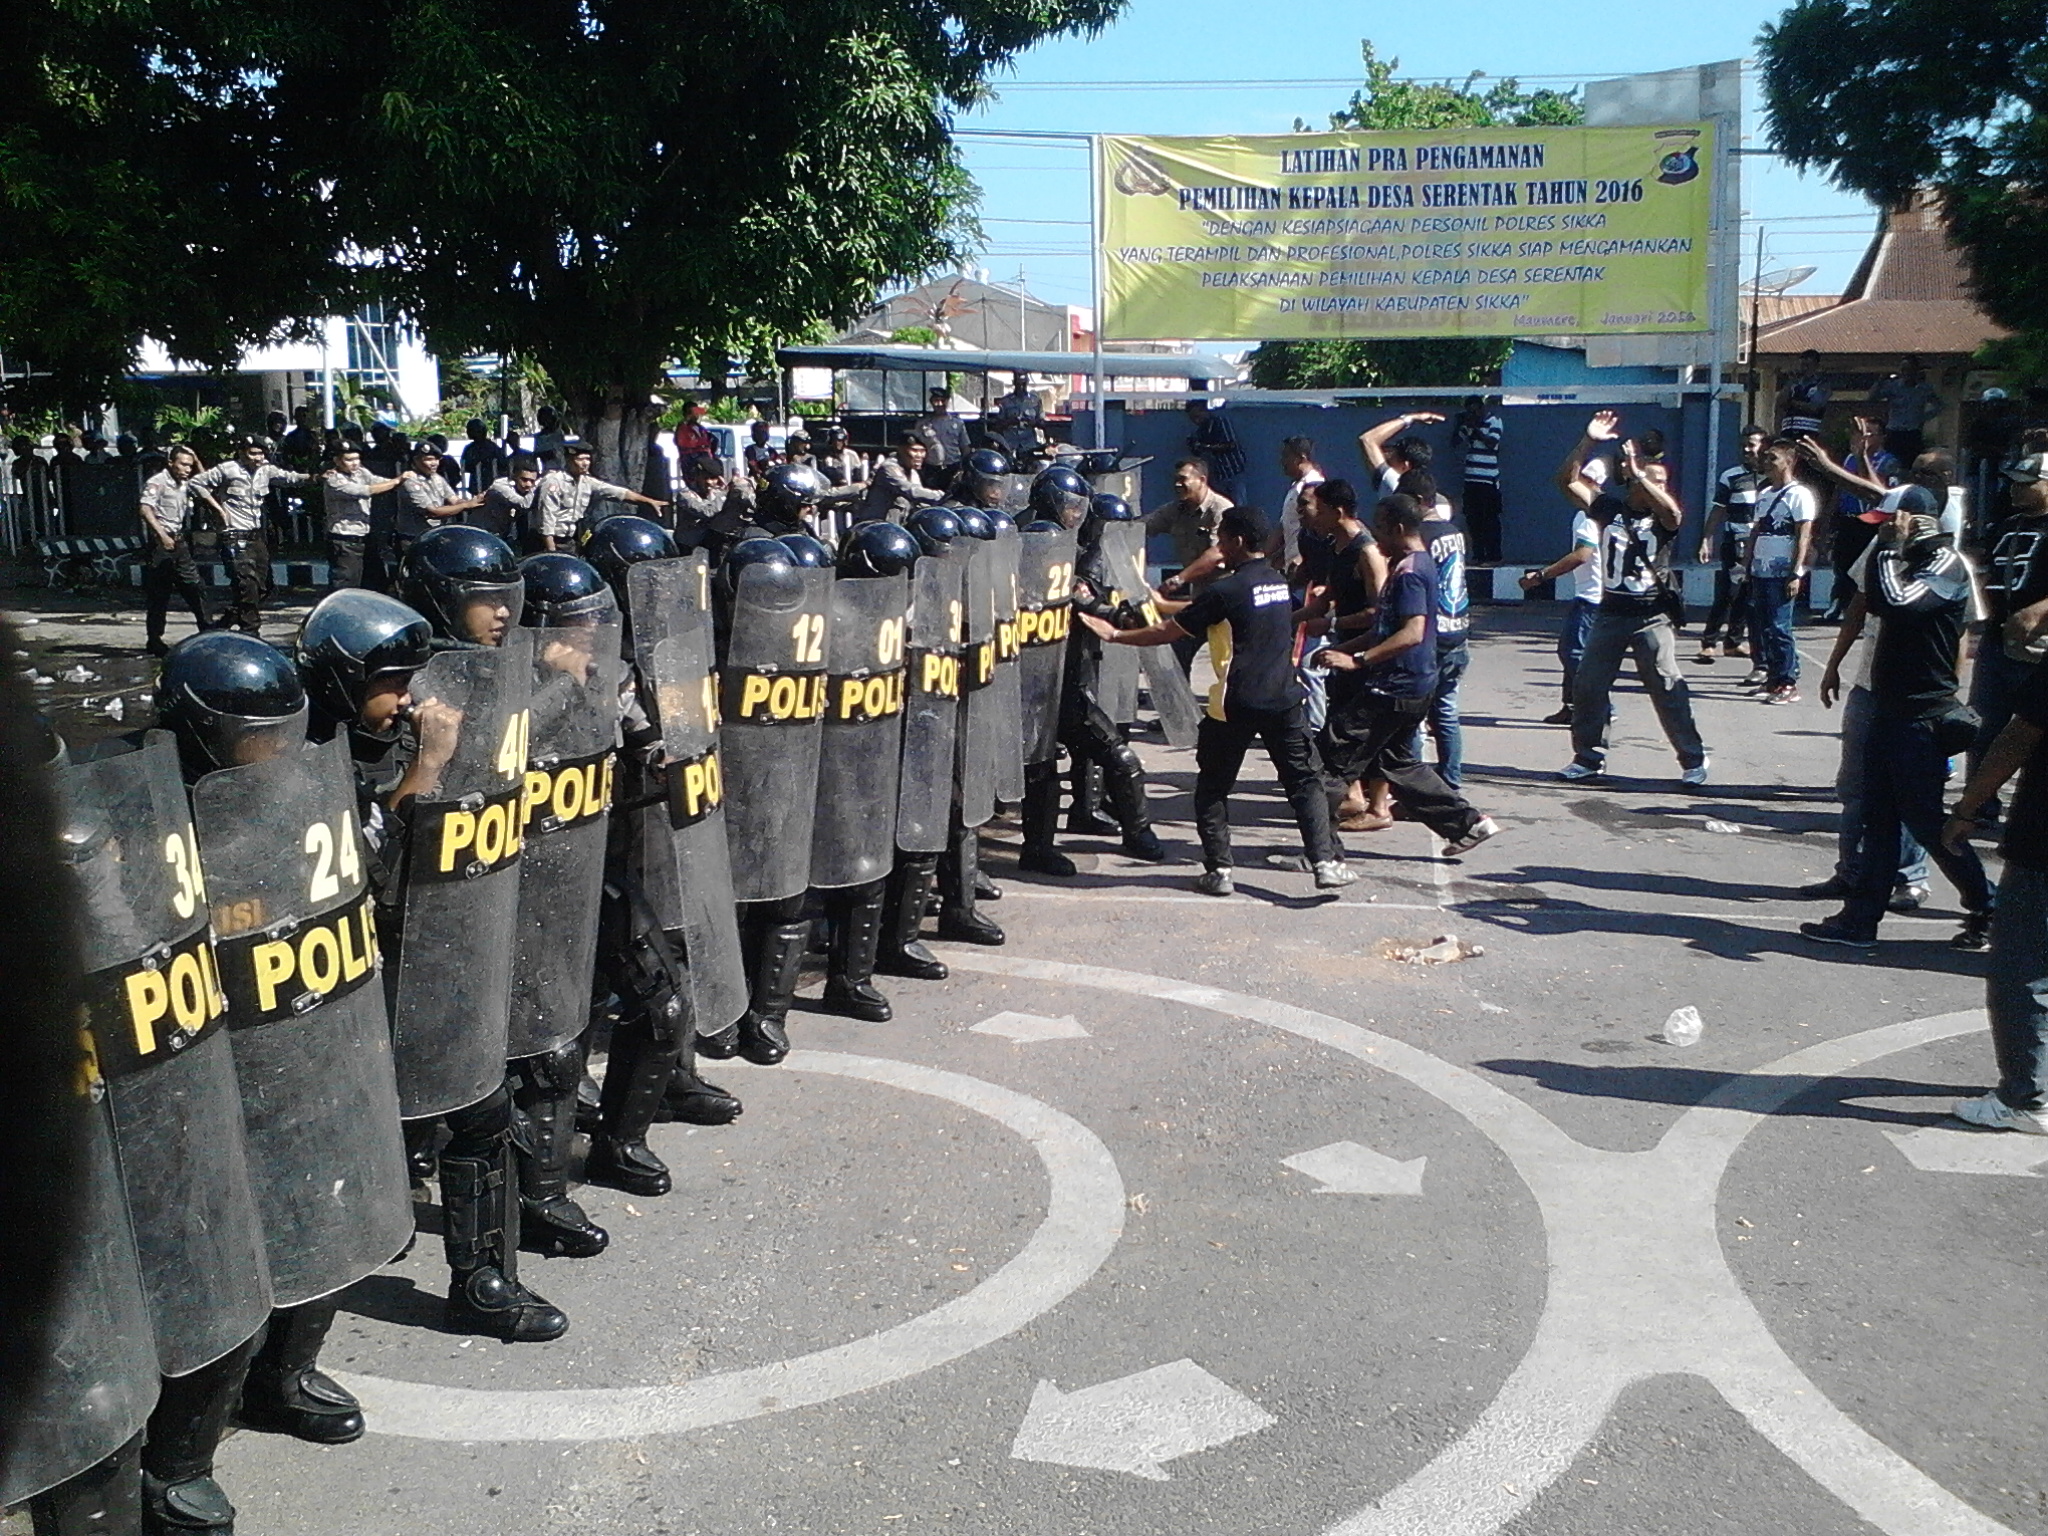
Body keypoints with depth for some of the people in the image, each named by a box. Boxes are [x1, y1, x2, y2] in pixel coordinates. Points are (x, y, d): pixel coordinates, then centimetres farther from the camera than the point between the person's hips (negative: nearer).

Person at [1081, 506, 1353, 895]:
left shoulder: (1226, 590, -12)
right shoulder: (1278, 583, 11)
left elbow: (1168, 632, -6)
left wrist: (1115, 635, 4)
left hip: (1236, 703, -5)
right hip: (1284, 699, 5)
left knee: (1213, 787, 10)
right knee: (1303, 782, 9)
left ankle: (1218, 869, 8)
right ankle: (1327, 862, 2)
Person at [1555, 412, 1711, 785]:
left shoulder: (1661, 517, -2)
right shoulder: (1609, 507, 4)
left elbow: (1673, 512, -28)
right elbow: (1567, 480, -4)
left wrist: (1637, 472, -29)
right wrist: (1588, 442, -16)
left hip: (1651, 617, -3)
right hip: (1610, 613, 3)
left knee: (1668, 691, -5)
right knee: (1587, 687, 6)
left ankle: (1694, 760, 6)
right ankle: (1589, 757, 20)